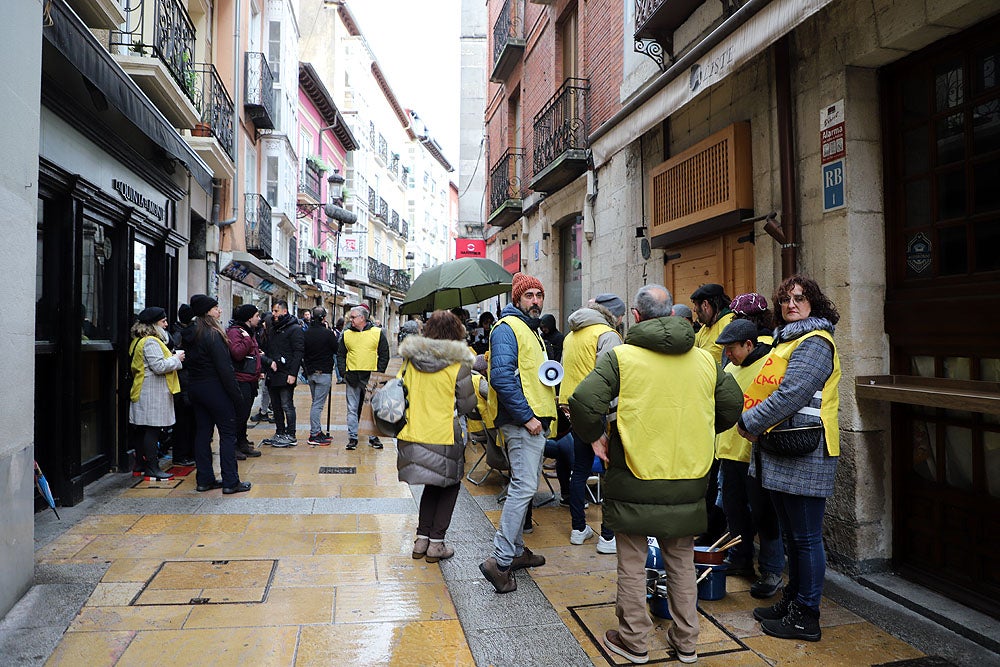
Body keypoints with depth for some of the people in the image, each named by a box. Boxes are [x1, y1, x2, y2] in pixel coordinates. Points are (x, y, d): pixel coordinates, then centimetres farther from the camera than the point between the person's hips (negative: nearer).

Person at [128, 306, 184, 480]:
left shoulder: (141, 341, 18)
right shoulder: (150, 342, -16)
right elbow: (159, 366, -23)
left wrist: (174, 358, 13)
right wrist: (177, 359, -9)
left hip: (145, 392, 11)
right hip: (152, 393, -11)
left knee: (144, 430, 14)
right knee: (153, 429, -7)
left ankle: (143, 464, 21)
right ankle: (152, 467, -3)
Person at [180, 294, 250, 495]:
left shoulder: (189, 335, 9)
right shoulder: (213, 335, -17)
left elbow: (190, 364, 13)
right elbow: (224, 368, -19)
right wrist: (236, 394, -14)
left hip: (196, 388, 8)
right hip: (215, 390, -8)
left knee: (203, 432, 12)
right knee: (228, 433, -2)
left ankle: (205, 479, 18)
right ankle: (230, 482, 0)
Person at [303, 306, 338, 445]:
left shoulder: (306, 333, 4)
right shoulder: (327, 333, -15)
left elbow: (303, 353, 11)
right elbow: (337, 350, -6)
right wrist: (335, 337, 10)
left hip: (310, 372, 7)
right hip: (324, 372, -7)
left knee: (316, 402, 16)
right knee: (318, 404, -5)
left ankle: (317, 431, 22)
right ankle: (314, 435, -4)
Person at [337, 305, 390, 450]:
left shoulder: (378, 333, 0)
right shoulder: (346, 334, 7)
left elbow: (384, 355, 2)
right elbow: (340, 355, 12)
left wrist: (379, 373, -5)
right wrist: (344, 372, 0)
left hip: (371, 378, -2)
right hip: (352, 378, 2)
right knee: (352, 409, 6)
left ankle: (373, 437, 17)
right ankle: (352, 437, 14)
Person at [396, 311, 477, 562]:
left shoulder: (410, 359, 1)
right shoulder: (458, 364, -11)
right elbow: (467, 405, -5)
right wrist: (478, 381, 12)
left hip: (414, 435, 5)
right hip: (444, 438, -4)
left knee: (432, 485, 23)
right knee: (449, 486, 16)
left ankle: (421, 539, 22)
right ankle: (436, 544, 14)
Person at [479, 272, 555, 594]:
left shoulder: (532, 330, 22)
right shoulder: (508, 327, -11)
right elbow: (502, 376, -22)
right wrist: (526, 416, -22)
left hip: (537, 421, 10)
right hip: (522, 421, -10)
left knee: (523, 486, 15)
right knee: (524, 487, -12)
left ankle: (515, 550, 26)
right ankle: (500, 560, -6)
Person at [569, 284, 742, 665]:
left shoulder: (622, 356, -11)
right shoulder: (705, 360, 1)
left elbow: (583, 400, -21)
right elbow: (733, 405, 11)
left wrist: (594, 437, -4)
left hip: (635, 480, -4)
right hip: (688, 483, 4)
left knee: (632, 564, 13)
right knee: (682, 563, 20)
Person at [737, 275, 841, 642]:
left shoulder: (814, 342, -13)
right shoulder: (788, 339, 18)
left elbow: (792, 394, -22)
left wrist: (750, 422, -14)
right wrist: (757, 423, 9)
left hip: (804, 455, -10)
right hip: (783, 454, 10)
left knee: (805, 537, 1)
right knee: (791, 535, 19)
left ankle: (806, 616, 12)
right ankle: (792, 599, 31)